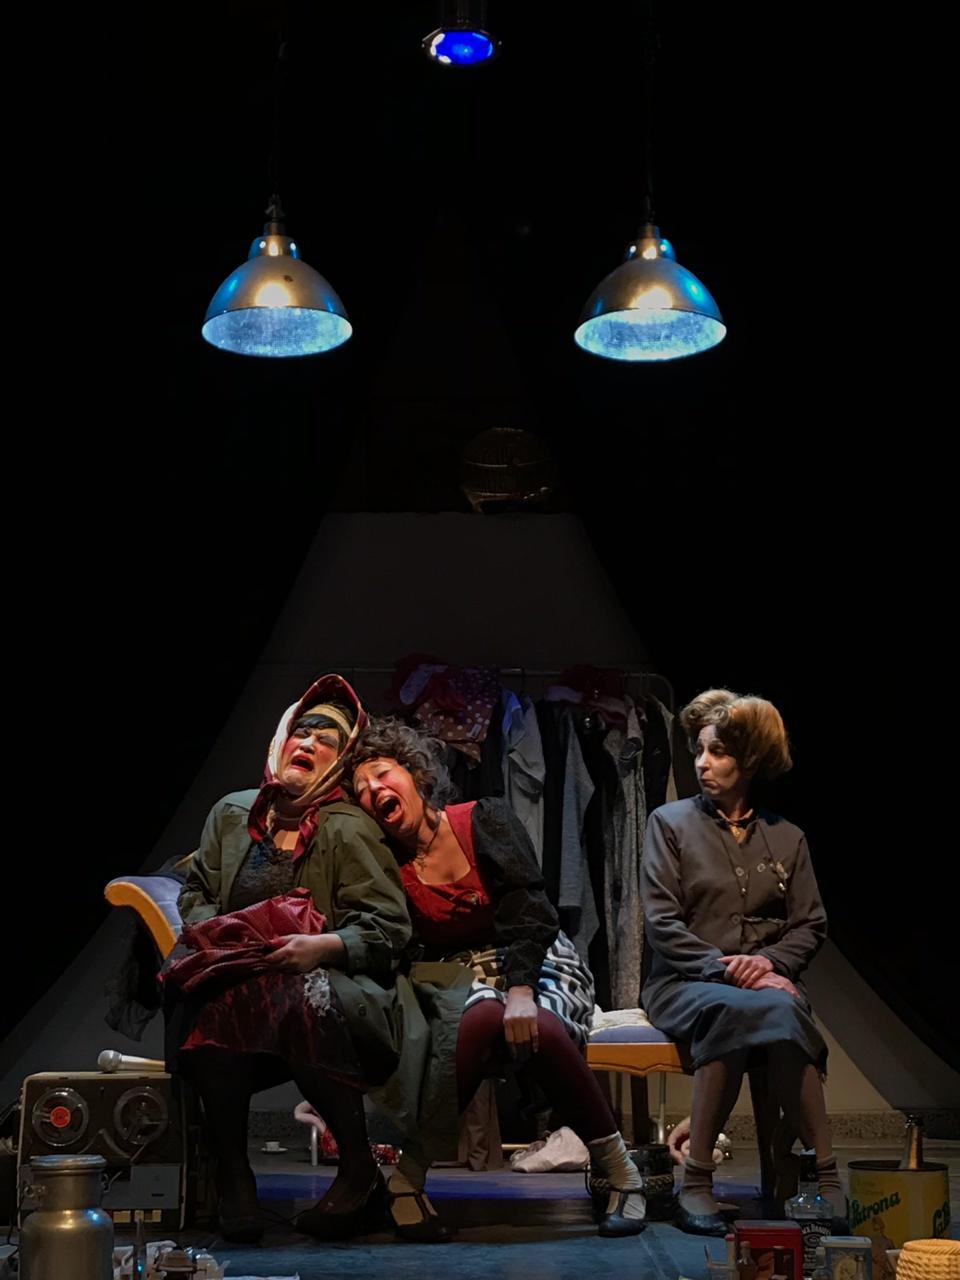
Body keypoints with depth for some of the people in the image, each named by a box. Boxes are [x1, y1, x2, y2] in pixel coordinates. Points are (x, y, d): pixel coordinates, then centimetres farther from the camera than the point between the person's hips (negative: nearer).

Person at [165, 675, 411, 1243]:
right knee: (211, 1000, -34)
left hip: (326, 979, -3)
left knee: (305, 1000, -40)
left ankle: (361, 1170, -21)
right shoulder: (231, 813, 12)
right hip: (235, 975, 4)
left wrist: (325, 946, -26)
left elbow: (388, 926, -8)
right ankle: (232, 1175, -21)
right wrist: (207, 929, 0)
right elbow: (196, 891, 22)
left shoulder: (349, 829, -3)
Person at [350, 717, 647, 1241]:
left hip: (537, 967, -1)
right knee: (483, 1018, -37)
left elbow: (525, 905, -17)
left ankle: (617, 1169, -19)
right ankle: (404, 1176, -33)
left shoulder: (483, 820, -4)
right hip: (462, 978, 1)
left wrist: (521, 989, -30)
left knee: (537, 1029, -36)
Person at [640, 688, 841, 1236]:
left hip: (767, 980, 2)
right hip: (684, 983, -2)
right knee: (734, 1008, -38)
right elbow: (662, 924, -2)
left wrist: (771, 961, -9)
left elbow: (811, 924, 12)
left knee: (778, 1012, -37)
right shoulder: (671, 822, 7)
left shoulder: (787, 837, 16)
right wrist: (723, 968, -15)